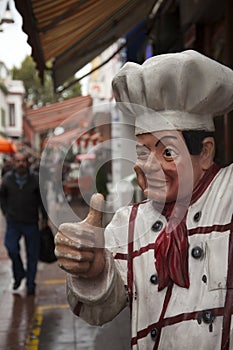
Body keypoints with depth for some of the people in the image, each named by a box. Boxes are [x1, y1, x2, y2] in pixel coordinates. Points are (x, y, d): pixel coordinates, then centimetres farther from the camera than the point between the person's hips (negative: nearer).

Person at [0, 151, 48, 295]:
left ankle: (30, 284, 20)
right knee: (12, 249, -13)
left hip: (31, 223, 0)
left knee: (32, 254, 5)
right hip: (13, 222, 1)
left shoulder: (36, 180, -4)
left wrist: (44, 218, 5)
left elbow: (42, 200, 6)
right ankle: (19, 275, 14)